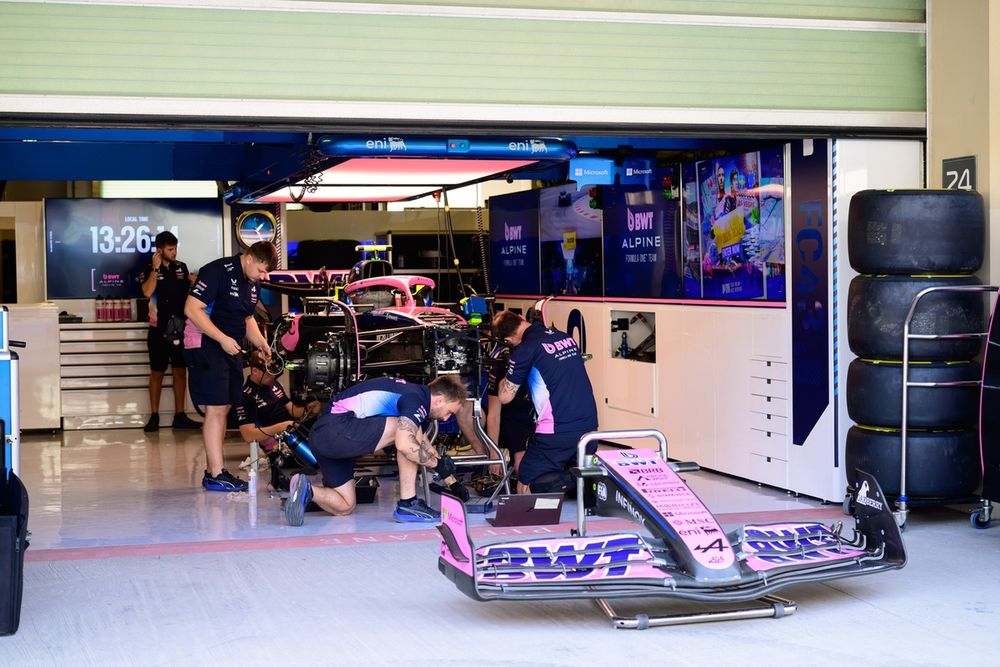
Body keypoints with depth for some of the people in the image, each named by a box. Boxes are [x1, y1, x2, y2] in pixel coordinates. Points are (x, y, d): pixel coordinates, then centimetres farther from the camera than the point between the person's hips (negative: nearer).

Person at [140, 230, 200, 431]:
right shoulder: (150, 270, -4)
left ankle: (180, 416, 12)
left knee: (180, 371, 7)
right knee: (157, 373, 2)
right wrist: (156, 268, -18)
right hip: (159, 329, -4)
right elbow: (147, 292, -22)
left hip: (180, 327, 4)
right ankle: (154, 417, 7)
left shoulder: (181, 267, 8)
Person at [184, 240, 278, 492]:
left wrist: (260, 342, 9)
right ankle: (215, 475, -10)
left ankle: (213, 470, 16)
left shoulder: (251, 282, 13)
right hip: (206, 345, -9)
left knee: (223, 409, 10)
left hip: (231, 348, 9)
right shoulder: (218, 271, -15)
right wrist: (222, 338, -23)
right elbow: (192, 309, -20)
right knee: (216, 409, -12)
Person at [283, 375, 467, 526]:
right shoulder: (416, 400, -9)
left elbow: (424, 445, 32)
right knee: (408, 431, -13)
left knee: (344, 507, 20)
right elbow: (404, 445, -25)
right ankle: (407, 505, -10)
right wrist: (438, 463, -10)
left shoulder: (413, 393, 21)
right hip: (335, 429, -10)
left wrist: (452, 483, 32)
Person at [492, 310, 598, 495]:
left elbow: (505, 397, -1)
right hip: (589, 426, 6)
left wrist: (506, 377, 18)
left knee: (525, 487, 9)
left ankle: (556, 485, -20)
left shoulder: (525, 349, -10)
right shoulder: (566, 337, 11)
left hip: (556, 432, -6)